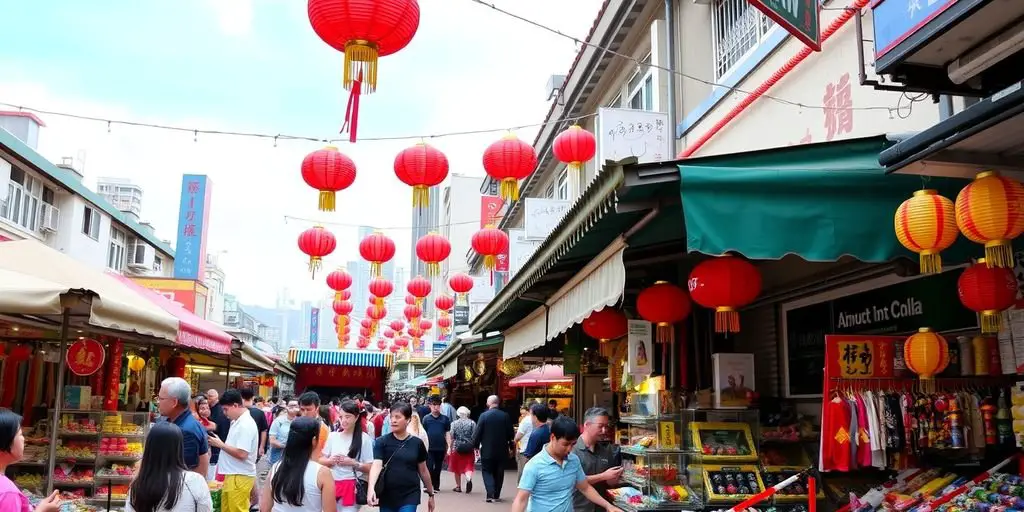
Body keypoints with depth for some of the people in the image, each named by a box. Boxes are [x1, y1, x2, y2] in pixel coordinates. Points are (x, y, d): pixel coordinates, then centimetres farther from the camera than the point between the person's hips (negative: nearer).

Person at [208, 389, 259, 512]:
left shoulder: (246, 424, -19)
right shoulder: (237, 421, 12)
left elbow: (241, 454, -24)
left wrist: (220, 444, -14)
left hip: (240, 477, -10)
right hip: (232, 474, 10)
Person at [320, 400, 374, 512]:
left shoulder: (364, 438, -6)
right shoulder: (332, 436, 5)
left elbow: (370, 468, -4)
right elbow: (321, 460, 11)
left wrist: (353, 463, -18)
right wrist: (330, 461, -9)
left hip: (352, 487, -3)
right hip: (331, 484, 3)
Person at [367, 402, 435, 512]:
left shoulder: (417, 443, -1)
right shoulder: (382, 442, -4)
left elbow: (423, 470, 9)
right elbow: (376, 464, -19)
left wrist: (430, 494, 16)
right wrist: (371, 488, -35)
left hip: (410, 496, -1)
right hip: (387, 497, 1)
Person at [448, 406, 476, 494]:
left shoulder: (454, 423, 1)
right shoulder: (472, 423, -1)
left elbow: (451, 437, -1)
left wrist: (450, 448, 7)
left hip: (457, 448, 0)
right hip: (469, 449, 0)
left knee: (457, 468, 15)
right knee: (468, 466, 2)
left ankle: (458, 486, 23)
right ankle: (469, 479, -28)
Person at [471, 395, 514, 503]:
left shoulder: (484, 416, -11)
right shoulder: (505, 416, -4)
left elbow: (477, 433, -9)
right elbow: (510, 433, 2)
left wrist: (476, 445, 4)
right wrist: (510, 446, 15)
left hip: (487, 450, -2)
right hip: (502, 450, 2)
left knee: (487, 471, 7)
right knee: (498, 473, 14)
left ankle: (490, 495, -9)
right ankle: (496, 495, 18)